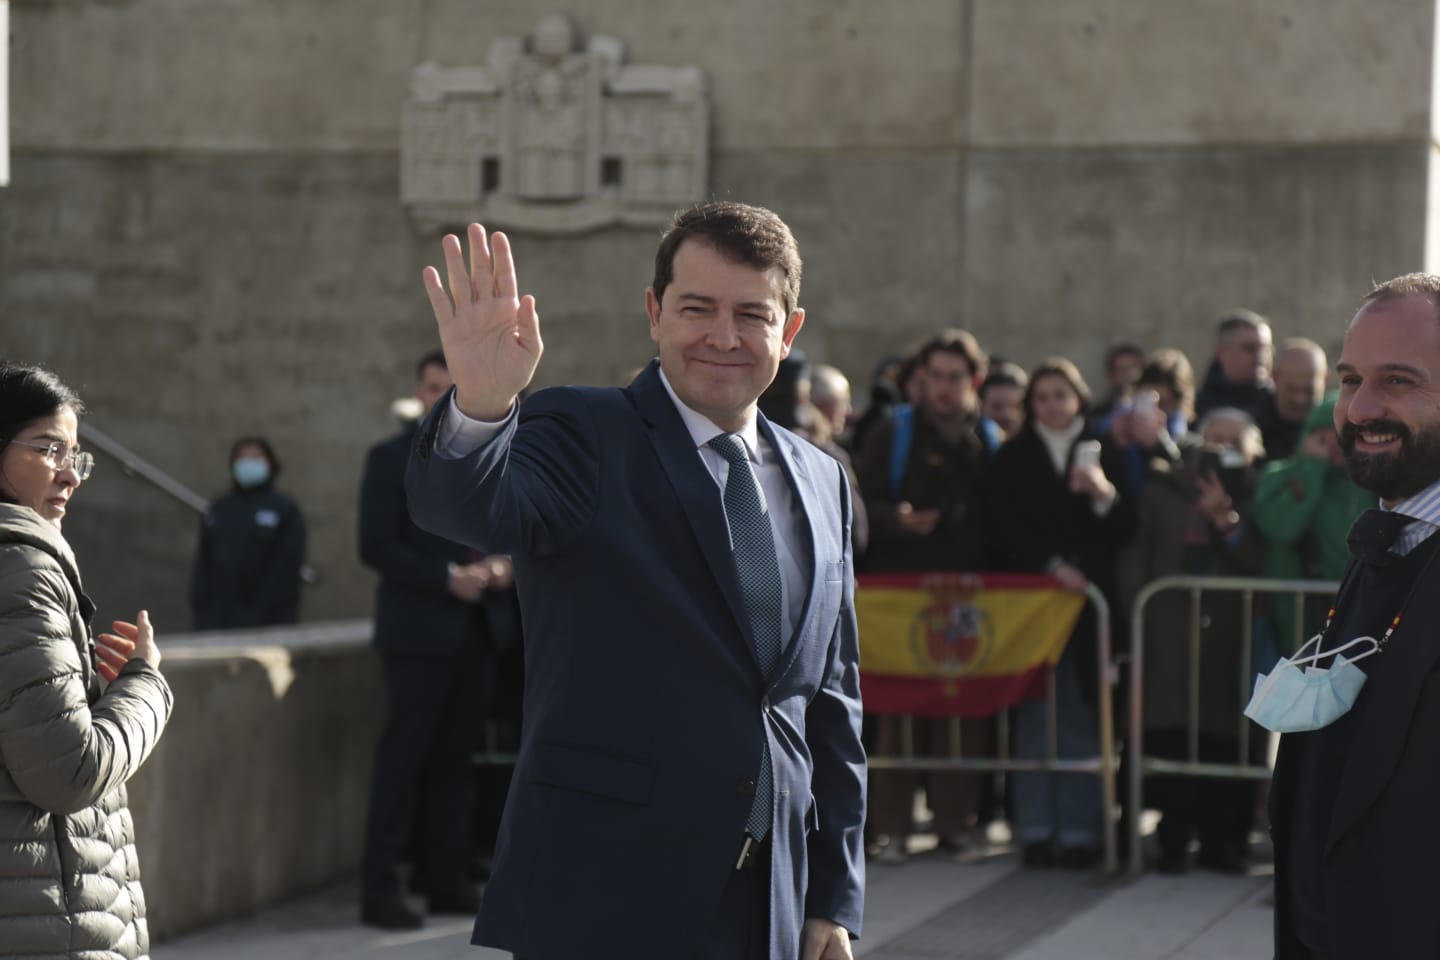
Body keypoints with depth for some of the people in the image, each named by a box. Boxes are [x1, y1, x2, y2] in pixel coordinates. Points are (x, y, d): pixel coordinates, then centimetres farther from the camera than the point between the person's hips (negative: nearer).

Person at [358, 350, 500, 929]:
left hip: (471, 633, 6)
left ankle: (446, 881, 13)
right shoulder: (390, 459, -2)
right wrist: (448, 578, -16)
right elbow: (375, 547, -10)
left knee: (456, 762, 8)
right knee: (403, 760, -6)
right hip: (419, 632, -6)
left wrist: (497, 567, -1)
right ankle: (380, 891, -3)